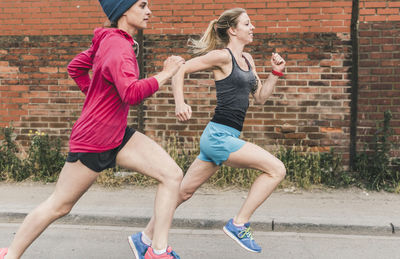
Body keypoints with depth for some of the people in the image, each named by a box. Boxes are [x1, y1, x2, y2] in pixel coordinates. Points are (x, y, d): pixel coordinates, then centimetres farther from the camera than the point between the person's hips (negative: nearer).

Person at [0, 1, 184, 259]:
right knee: (59, 206, 7)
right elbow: (131, 94, -34)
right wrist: (164, 75, -24)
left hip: (118, 135, 9)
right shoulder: (118, 47, -20)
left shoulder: (108, 41, 8)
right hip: (93, 140, -9)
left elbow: (76, 67, 20)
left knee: (172, 174, -4)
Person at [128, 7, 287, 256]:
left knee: (185, 191, 13)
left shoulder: (247, 59, 17)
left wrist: (277, 72, 9)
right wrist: (180, 103, -21)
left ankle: (146, 237, 25)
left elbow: (260, 97, 21)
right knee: (276, 169, -10)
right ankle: (239, 224, -1)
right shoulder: (222, 56, -8)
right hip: (219, 135, -9)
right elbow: (180, 69, -8)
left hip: (223, 137, 9)